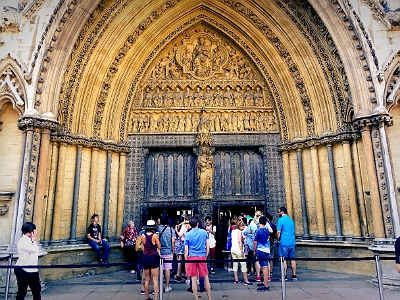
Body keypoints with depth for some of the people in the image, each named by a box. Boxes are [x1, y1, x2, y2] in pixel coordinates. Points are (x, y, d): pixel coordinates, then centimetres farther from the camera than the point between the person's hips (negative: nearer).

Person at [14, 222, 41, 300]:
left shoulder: (30, 240, 8)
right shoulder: (22, 241, -17)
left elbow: (36, 250, 7)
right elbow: (35, 250, -19)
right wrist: (34, 239, -11)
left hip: (33, 270, 8)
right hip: (23, 270, -8)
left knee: (37, 289, 13)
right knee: (22, 291, 6)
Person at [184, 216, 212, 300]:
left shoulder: (187, 234, -1)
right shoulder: (204, 232, 2)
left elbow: (186, 250, -1)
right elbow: (208, 246, 5)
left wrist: (186, 261, 7)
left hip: (192, 257, -1)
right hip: (202, 256, 1)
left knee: (194, 279, 5)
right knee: (206, 278, 11)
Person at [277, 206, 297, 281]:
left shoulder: (281, 219, -8)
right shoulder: (291, 220, 13)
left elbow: (278, 232, -10)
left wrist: (278, 239, 4)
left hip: (284, 243, -6)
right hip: (292, 242, 6)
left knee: (283, 260, 0)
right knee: (292, 259, 11)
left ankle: (285, 276, 2)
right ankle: (294, 275, 14)